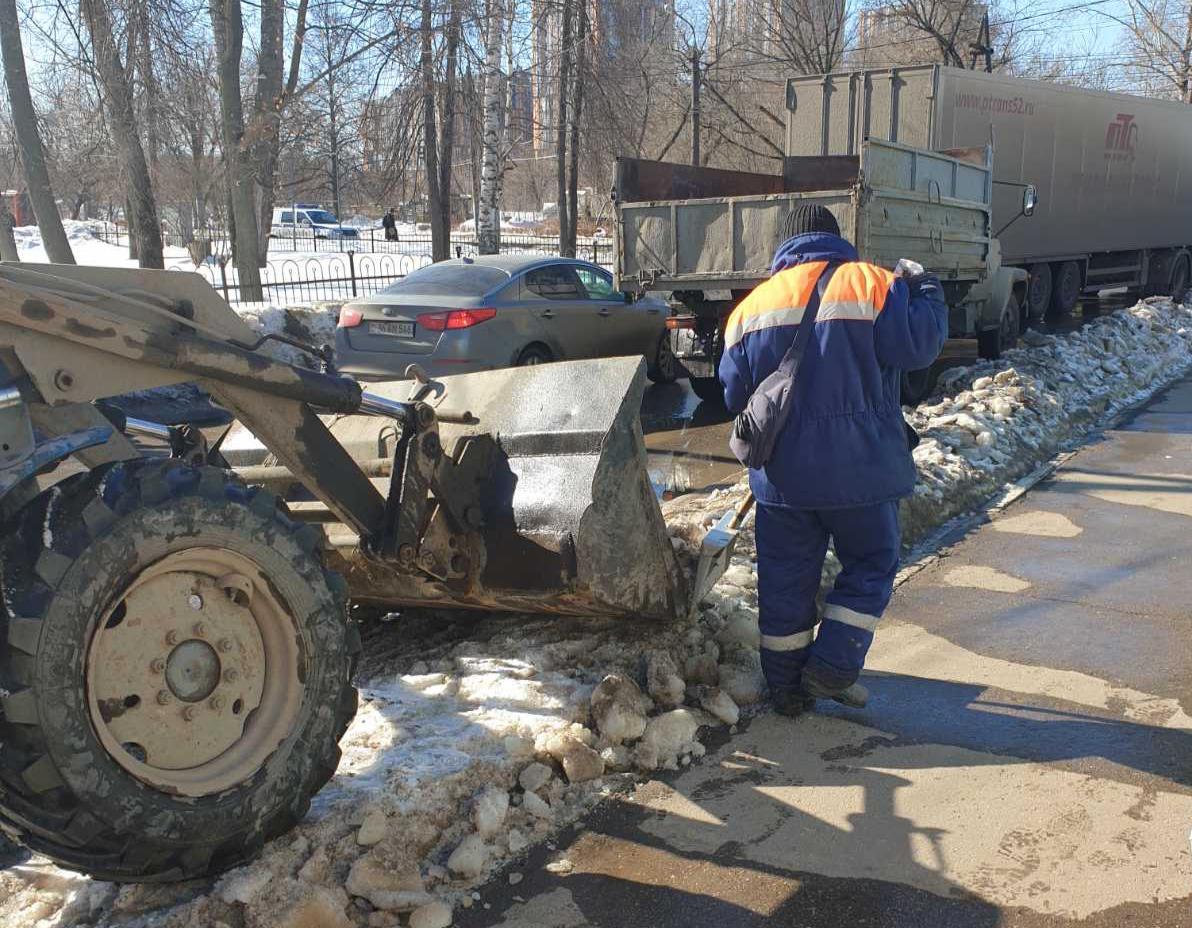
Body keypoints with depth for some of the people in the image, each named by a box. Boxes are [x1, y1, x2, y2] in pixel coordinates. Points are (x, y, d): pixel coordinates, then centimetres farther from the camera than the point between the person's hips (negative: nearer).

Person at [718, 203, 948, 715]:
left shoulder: (753, 304, 6)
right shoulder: (872, 284, -5)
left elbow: (734, 393, 7)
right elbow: (918, 344, -13)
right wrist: (922, 286, 4)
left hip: (782, 475, 3)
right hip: (859, 470, -3)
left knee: (785, 579, 13)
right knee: (871, 564, 16)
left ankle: (786, 687, 22)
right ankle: (833, 669, 11)